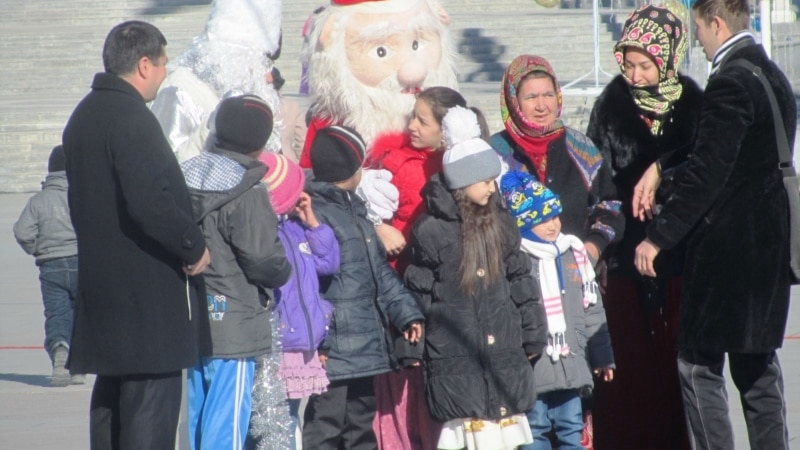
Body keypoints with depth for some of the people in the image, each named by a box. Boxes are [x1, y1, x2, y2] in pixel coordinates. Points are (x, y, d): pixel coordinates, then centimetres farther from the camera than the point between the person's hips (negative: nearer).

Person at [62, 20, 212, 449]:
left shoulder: (83, 117, 14)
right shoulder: (132, 120, -17)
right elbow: (151, 202, -26)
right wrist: (195, 245, -13)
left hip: (100, 281, 10)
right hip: (147, 291, -10)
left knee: (110, 395, 15)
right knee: (152, 399, -8)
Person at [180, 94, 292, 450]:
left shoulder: (187, 178, 8)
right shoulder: (248, 194, -16)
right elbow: (262, 258, -17)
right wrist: (283, 272, 2)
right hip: (234, 327, -8)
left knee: (199, 418, 14)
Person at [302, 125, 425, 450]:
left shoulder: (355, 211, 18)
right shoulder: (314, 213, -14)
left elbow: (381, 272, 22)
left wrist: (407, 313, 12)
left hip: (366, 348, 10)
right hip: (333, 352, -10)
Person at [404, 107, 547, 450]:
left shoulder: (500, 225, 8)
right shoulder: (431, 231, -7)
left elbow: (521, 284, 14)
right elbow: (418, 293, -2)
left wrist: (533, 335, 13)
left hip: (504, 351, 5)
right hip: (454, 356, -5)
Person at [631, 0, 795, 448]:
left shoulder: (730, 83, -17)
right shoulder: (773, 77, 13)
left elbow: (707, 173, -21)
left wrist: (658, 237, -16)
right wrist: (661, 168, 14)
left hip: (727, 248, -9)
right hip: (769, 248, 9)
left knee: (699, 364, -4)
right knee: (757, 364, 14)